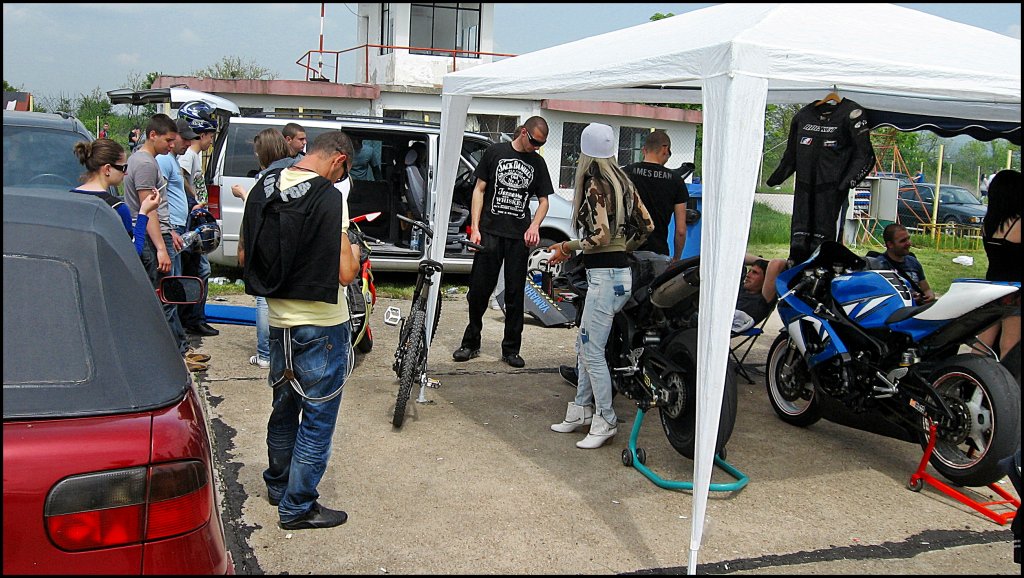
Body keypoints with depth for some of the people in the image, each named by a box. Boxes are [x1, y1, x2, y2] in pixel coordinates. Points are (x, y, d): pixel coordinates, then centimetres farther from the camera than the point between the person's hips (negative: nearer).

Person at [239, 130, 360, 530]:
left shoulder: (263, 188, 3)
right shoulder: (328, 197, -18)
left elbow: (244, 257, 9)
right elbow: (345, 273, -21)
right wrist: (354, 254, -1)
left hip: (279, 321, 7)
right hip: (322, 327, -7)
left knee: (284, 407, 23)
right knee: (318, 418, 6)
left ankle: (278, 485, 39)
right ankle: (298, 507, 15)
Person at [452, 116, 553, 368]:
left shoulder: (537, 163, 12)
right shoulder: (495, 152, 4)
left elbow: (543, 200, 14)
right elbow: (479, 189, 4)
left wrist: (534, 225, -6)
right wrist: (475, 228, -4)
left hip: (519, 236, 2)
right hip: (490, 232, -2)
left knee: (515, 293, 5)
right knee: (479, 290, 0)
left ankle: (511, 349, 13)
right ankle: (471, 343, 14)